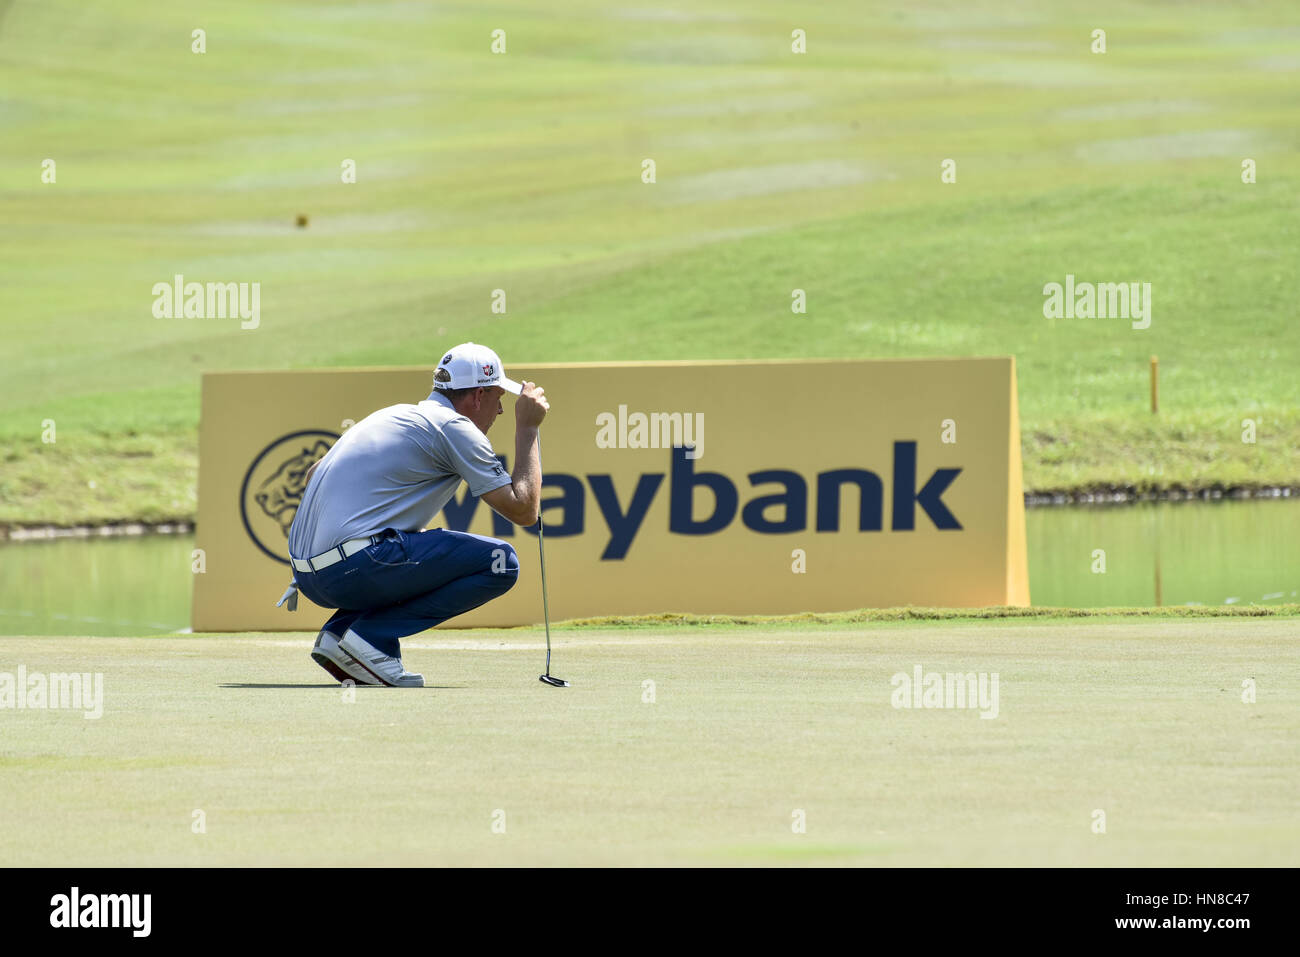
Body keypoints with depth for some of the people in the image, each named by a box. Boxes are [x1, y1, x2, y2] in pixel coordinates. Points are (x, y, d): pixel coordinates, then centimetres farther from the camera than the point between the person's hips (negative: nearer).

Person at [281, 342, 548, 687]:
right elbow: (524, 510, -2)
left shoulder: (395, 414, 25)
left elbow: (313, 475, 37)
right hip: (353, 567, -9)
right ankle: (371, 635, -11)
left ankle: (338, 632, 9)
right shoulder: (455, 427, -1)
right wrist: (527, 428, 9)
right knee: (500, 562, -6)